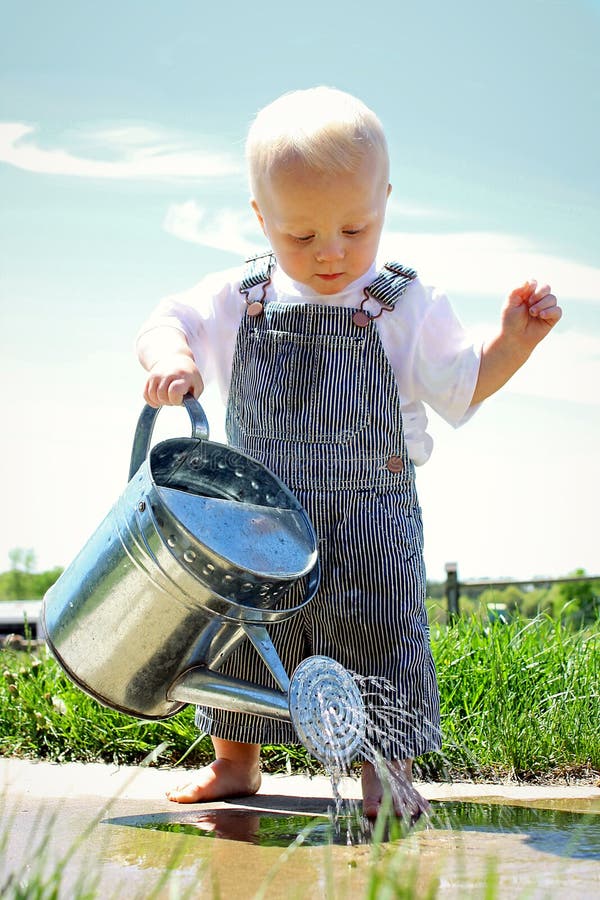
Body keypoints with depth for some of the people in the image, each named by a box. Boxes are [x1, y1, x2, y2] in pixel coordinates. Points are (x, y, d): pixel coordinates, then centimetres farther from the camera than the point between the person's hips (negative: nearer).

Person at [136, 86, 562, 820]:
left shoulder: (405, 307, -5)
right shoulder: (237, 299, -1)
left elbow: (462, 386, 1)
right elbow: (165, 324, 3)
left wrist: (514, 341, -16)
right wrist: (169, 360, -20)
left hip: (370, 517, -2)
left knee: (378, 631, -3)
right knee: (242, 626, 12)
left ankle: (386, 768, 11)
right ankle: (235, 761, 30)